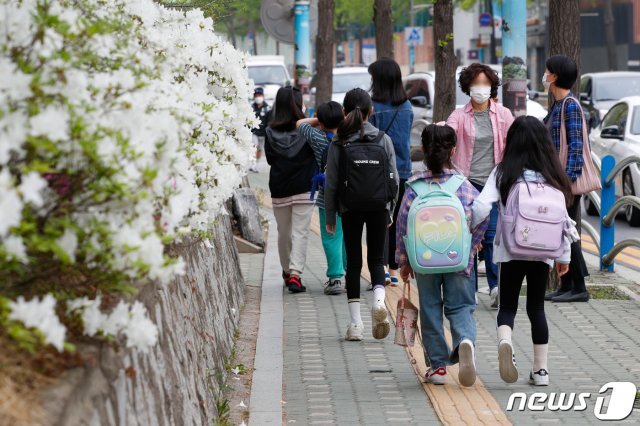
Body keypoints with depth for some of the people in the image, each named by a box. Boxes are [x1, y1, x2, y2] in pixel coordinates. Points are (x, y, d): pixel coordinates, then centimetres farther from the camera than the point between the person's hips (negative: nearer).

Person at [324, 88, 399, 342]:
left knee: (353, 262, 7)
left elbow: (331, 183, -5)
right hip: (378, 207, 1)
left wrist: (330, 217, 5)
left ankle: (355, 322, 4)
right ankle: (379, 299, -17)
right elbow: (394, 178, 1)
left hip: (350, 210, -1)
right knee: (376, 258, 12)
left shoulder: (339, 145, -6)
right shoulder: (383, 140, -2)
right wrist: (389, 210, 12)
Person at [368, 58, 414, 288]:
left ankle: (382, 267, -14)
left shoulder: (373, 107, -12)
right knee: (397, 220, 12)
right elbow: (406, 138, 11)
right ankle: (394, 270, 16)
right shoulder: (407, 107, 4)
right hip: (403, 170, 5)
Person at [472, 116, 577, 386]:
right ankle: (540, 369, 12)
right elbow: (562, 217, 2)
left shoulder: (503, 173, -6)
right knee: (537, 308, 13)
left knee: (508, 306, 8)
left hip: (510, 250, -2)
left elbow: (481, 207, -16)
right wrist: (564, 255, 10)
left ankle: (505, 342, -23)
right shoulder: (552, 176, 0)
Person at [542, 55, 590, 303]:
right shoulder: (556, 105, 15)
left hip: (566, 178, -9)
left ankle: (579, 288, -2)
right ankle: (566, 286, 16)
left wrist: (569, 179, -23)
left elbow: (576, 146, -18)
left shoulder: (570, 106, -13)